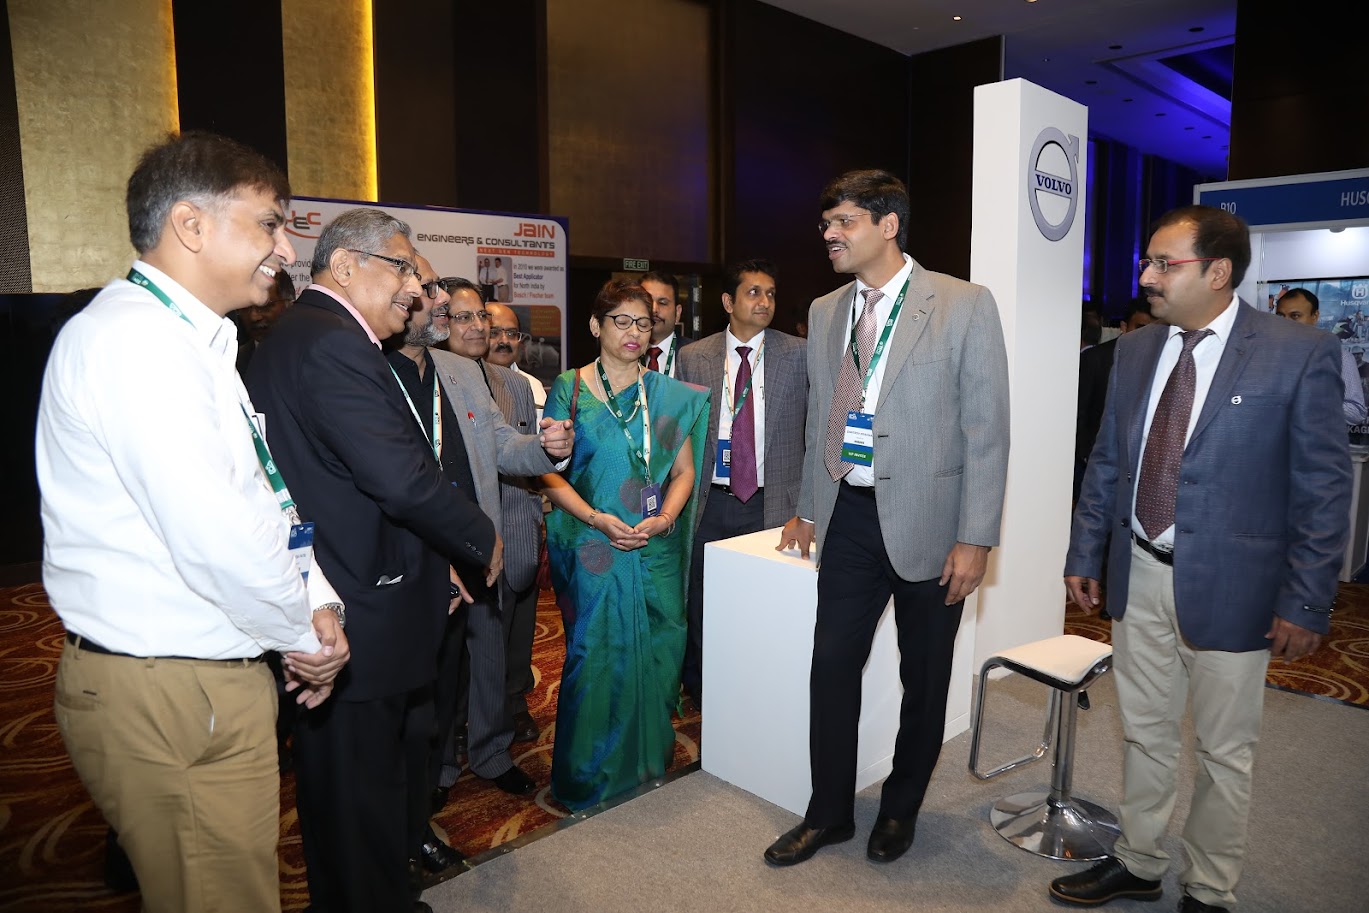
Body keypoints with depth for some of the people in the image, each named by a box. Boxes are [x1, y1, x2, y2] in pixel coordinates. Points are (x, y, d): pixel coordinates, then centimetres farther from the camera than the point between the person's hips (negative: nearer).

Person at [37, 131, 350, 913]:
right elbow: (216, 538, -28)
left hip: (211, 679, 9)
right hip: (167, 696, -9)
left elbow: (259, 497, 15)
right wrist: (304, 631, -11)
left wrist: (316, 602, 0)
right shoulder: (134, 334, -21)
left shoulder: (189, 341, 12)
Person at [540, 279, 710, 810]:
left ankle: (648, 757, 29)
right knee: (595, 653, 2)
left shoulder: (670, 395, 9)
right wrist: (597, 518, -17)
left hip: (656, 545, 3)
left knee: (654, 651, 7)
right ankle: (589, 774, 21)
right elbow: (549, 471, -3)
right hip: (591, 544, -2)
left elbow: (684, 470, 8)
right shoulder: (568, 390, 1)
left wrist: (665, 518, -11)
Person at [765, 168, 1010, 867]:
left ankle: (901, 808, 35)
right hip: (848, 518, 4)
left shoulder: (965, 306, -8)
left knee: (923, 678, 12)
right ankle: (829, 813, 29)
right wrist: (809, 509, 18)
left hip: (926, 523, -4)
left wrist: (975, 538, -13)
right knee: (832, 666, 9)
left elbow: (986, 429, -10)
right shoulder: (825, 312, 9)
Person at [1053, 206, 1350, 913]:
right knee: (1145, 733, 19)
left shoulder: (1300, 354, -10)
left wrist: (1305, 602, -11)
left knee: (1224, 753, 12)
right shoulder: (1135, 350, 5)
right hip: (1138, 577, 5)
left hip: (1227, 588, -4)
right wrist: (1083, 553, 9)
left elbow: (1323, 488, -10)